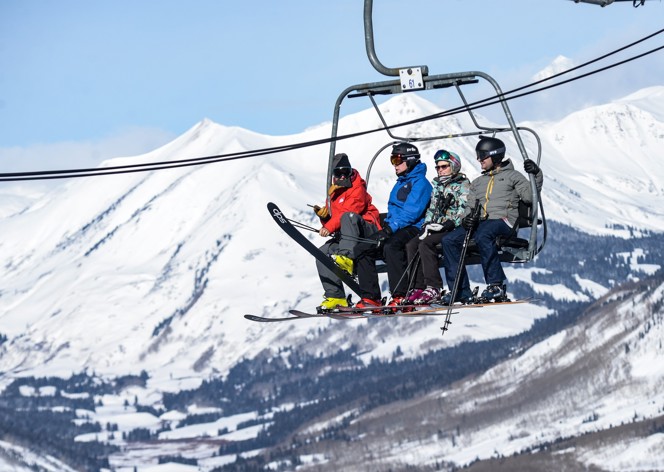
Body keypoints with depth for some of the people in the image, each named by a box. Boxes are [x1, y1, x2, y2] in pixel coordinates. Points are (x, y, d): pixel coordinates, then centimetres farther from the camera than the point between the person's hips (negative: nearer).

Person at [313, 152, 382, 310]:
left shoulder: (357, 189, -4)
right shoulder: (333, 194, 20)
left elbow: (349, 212, -19)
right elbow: (331, 221, 21)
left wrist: (330, 227, -28)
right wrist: (324, 216, -2)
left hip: (367, 231, -7)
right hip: (344, 237, 7)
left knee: (348, 217, -34)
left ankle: (347, 257, -51)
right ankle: (335, 297, -16)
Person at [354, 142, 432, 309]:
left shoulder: (420, 183, -7)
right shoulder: (400, 183, 22)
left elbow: (411, 212, -19)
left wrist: (390, 229, -25)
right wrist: (386, 224, 3)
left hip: (413, 229, -9)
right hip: (396, 229, 9)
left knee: (390, 246, -37)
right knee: (364, 249, -6)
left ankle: (401, 297, -35)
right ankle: (370, 297, -9)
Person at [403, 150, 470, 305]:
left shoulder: (463, 184, -2)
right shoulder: (437, 185, 20)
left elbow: (463, 211, -12)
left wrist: (446, 225, -22)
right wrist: (427, 225, 2)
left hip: (453, 229, -7)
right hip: (435, 227, 7)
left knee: (425, 244, -29)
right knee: (411, 245, -15)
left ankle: (434, 289, -31)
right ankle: (418, 287, -17)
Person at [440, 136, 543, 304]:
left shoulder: (512, 176, 12)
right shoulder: (477, 182, 29)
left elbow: (529, 197, -1)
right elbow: (470, 207, 21)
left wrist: (536, 176, -15)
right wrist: (467, 219, -1)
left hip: (503, 221, -6)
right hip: (480, 223, 6)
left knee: (482, 235, -39)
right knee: (449, 240, -17)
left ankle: (496, 285, -35)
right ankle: (461, 291, -18)